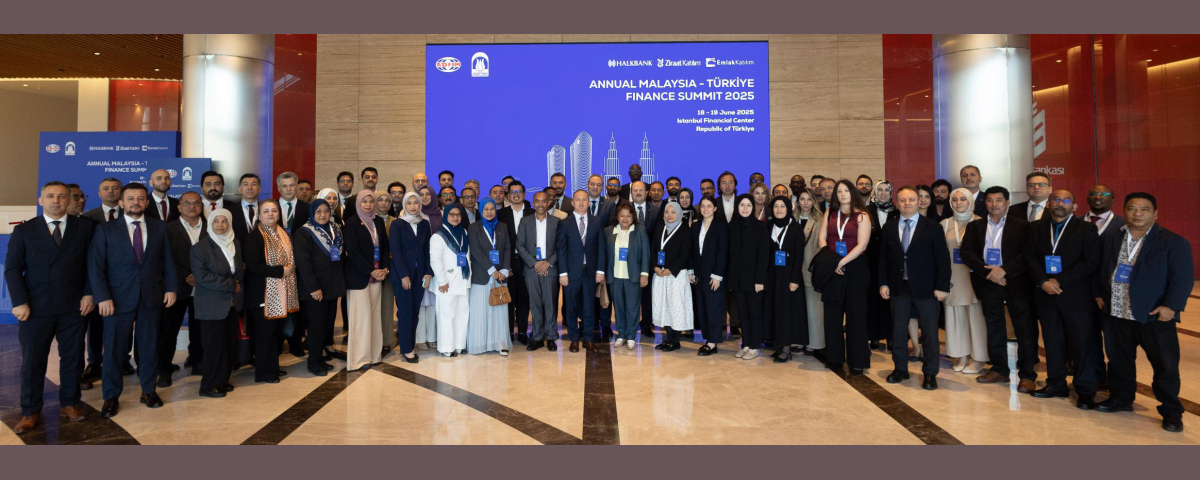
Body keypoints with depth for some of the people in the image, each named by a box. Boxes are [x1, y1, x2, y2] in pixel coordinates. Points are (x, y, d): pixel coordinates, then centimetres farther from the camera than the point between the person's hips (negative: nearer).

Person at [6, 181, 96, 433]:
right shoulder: (24, 230, 3)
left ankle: (69, 404, 23)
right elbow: (12, 269, 0)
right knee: (32, 362, 7)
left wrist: (88, 293, -4)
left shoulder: (85, 227, 3)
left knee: (73, 358, 9)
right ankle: (30, 412, 18)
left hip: (74, 307, 0)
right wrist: (20, 302, -9)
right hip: (36, 308, 0)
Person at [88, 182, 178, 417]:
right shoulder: (105, 230, 0)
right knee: (114, 348, 5)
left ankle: (149, 391, 23)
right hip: (118, 298, -2)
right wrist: (103, 297, -13)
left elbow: (168, 261, 8)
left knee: (149, 346, 10)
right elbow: (95, 266, -4)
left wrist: (171, 288, -1)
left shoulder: (159, 228, 7)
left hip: (152, 298, 2)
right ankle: (111, 397, 19)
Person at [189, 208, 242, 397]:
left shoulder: (236, 244, 9)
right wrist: (231, 285, -16)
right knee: (214, 346, 0)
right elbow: (202, 277, -18)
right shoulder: (200, 248, -9)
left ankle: (222, 380, 24)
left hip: (233, 304, 6)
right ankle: (209, 386, 13)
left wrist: (239, 293, 1)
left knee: (229, 344, 11)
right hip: (212, 305, -6)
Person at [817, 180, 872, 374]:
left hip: (855, 269, -3)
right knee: (832, 314, 6)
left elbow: (861, 245, -10)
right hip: (832, 269, 3)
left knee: (855, 314, 2)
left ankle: (857, 361, 9)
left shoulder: (862, 216, -1)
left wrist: (842, 262, -18)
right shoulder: (829, 213, 10)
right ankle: (834, 357, 16)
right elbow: (822, 238, 3)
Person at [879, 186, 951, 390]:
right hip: (898, 287, 3)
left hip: (925, 288, -3)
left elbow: (943, 259, -5)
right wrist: (883, 283, 1)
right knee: (898, 331, 10)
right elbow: (883, 258, 8)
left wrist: (942, 287, -11)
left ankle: (930, 373, 18)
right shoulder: (889, 228, 6)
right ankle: (900, 369, 25)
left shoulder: (933, 228, -3)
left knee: (930, 333, 5)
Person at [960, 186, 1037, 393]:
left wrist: (1004, 270, -19)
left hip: (1016, 283, -2)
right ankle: (999, 370, 23)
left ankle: (1027, 375, 8)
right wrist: (988, 272, -15)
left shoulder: (1021, 226, 2)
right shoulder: (974, 227, 8)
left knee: (1025, 329, -1)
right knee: (994, 329, 11)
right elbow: (967, 253, -3)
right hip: (988, 284, 3)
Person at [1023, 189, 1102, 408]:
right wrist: (1043, 282, -12)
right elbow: (1030, 257, 3)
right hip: (1046, 296, 3)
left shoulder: (1086, 229, -1)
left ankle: (1086, 391, 12)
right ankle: (1056, 384, 24)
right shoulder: (1036, 227, 8)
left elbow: (1090, 263, -9)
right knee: (1052, 342, 12)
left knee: (1083, 344, 1)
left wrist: (1059, 281, -16)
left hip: (1077, 297, -3)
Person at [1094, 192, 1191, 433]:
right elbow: (1100, 269, 15)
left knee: (1165, 366, 2)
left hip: (1155, 316, -4)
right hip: (1116, 314, 4)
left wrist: (1171, 306, -18)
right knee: (1118, 361, 15)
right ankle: (1120, 399, 30)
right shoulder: (1112, 240, 9)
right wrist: (1098, 294, 5)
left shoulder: (1174, 242, -4)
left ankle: (1171, 411, 16)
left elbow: (1182, 278, -10)